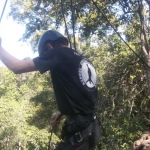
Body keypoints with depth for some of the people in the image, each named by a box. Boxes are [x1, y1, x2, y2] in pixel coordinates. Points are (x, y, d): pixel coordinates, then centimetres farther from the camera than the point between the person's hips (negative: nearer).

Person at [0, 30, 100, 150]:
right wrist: (61, 112, 25)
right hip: (91, 127, 9)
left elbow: (17, 67, -7)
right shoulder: (84, 61, 18)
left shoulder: (59, 53, -5)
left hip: (78, 129, -9)